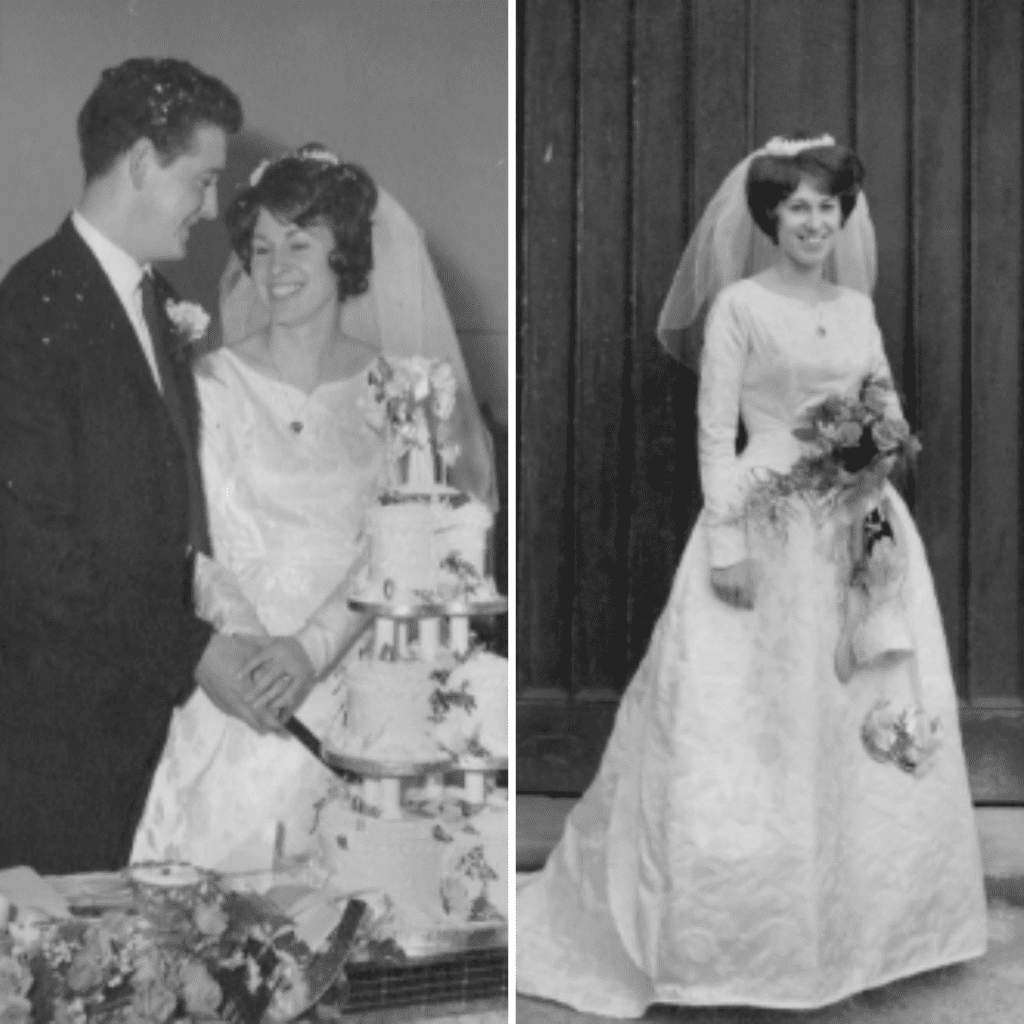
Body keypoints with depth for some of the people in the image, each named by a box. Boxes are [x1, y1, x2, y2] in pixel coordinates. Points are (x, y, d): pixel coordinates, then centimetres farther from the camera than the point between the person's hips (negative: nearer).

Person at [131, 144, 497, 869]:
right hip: (244, 671, 0)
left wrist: (313, 647, -17)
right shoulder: (216, 386, 3)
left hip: (358, 665, 1)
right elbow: (202, 547, -1)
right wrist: (255, 646, -18)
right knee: (237, 818, -15)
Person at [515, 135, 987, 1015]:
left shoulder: (859, 305, 11)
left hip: (860, 529, 6)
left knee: (871, 719, 9)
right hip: (770, 525, -6)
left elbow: (886, 404, 18)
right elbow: (715, 432, -9)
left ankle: (853, 914, 26)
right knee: (758, 726, -1)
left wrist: (886, 437, -5)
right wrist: (726, 540, -15)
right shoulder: (739, 305, -5)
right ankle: (750, 935, 14)